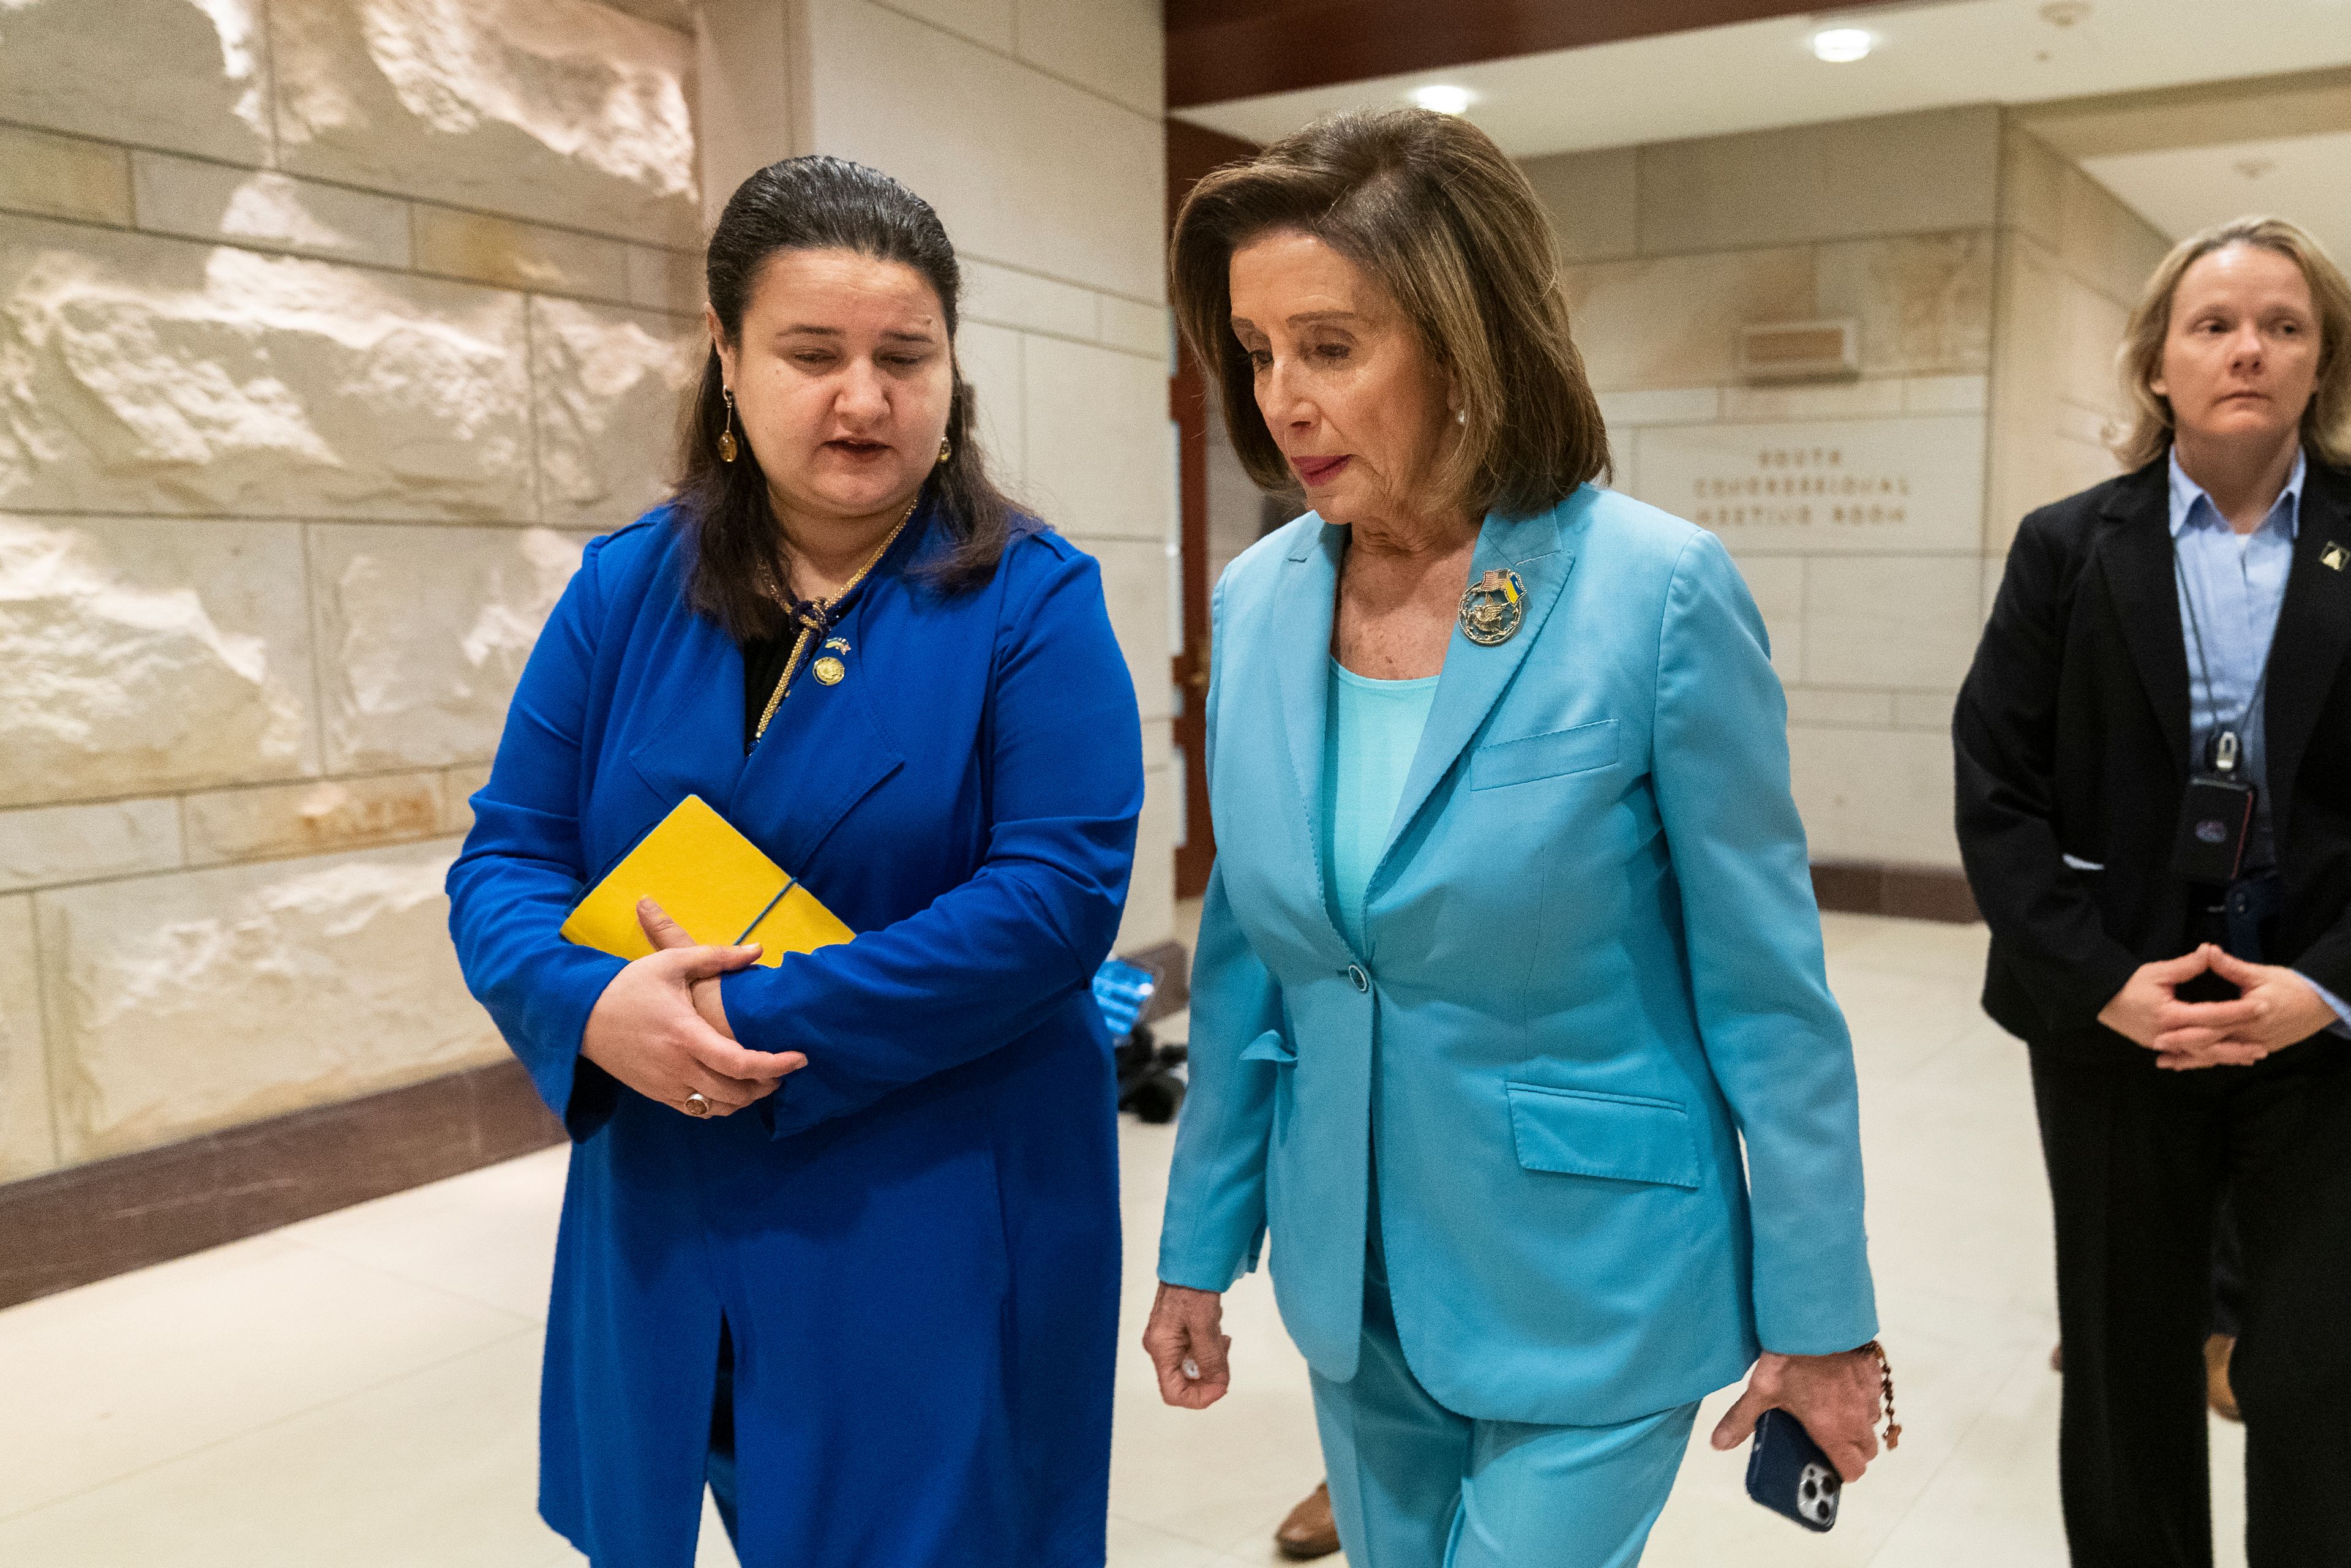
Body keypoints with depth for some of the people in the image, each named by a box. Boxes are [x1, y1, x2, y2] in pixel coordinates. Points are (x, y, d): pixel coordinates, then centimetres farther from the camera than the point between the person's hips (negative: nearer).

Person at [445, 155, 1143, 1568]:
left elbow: (1061, 895, -17)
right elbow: (505, 860, 3)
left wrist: (763, 1022, -20)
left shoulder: (1032, 600, -8)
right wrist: (595, 1007, -19)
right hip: (674, 1233, 4)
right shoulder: (625, 591, 3)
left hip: (943, 1239, -3)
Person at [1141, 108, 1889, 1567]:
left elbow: (1766, 992, -11)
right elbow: (1245, 963, 5)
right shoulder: (1257, 601, -3)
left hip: (1586, 1284, -5)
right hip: (1357, 1280, 5)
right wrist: (1200, 1250, 9)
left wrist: (1821, 1317, -5)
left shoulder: (1657, 594, -17)